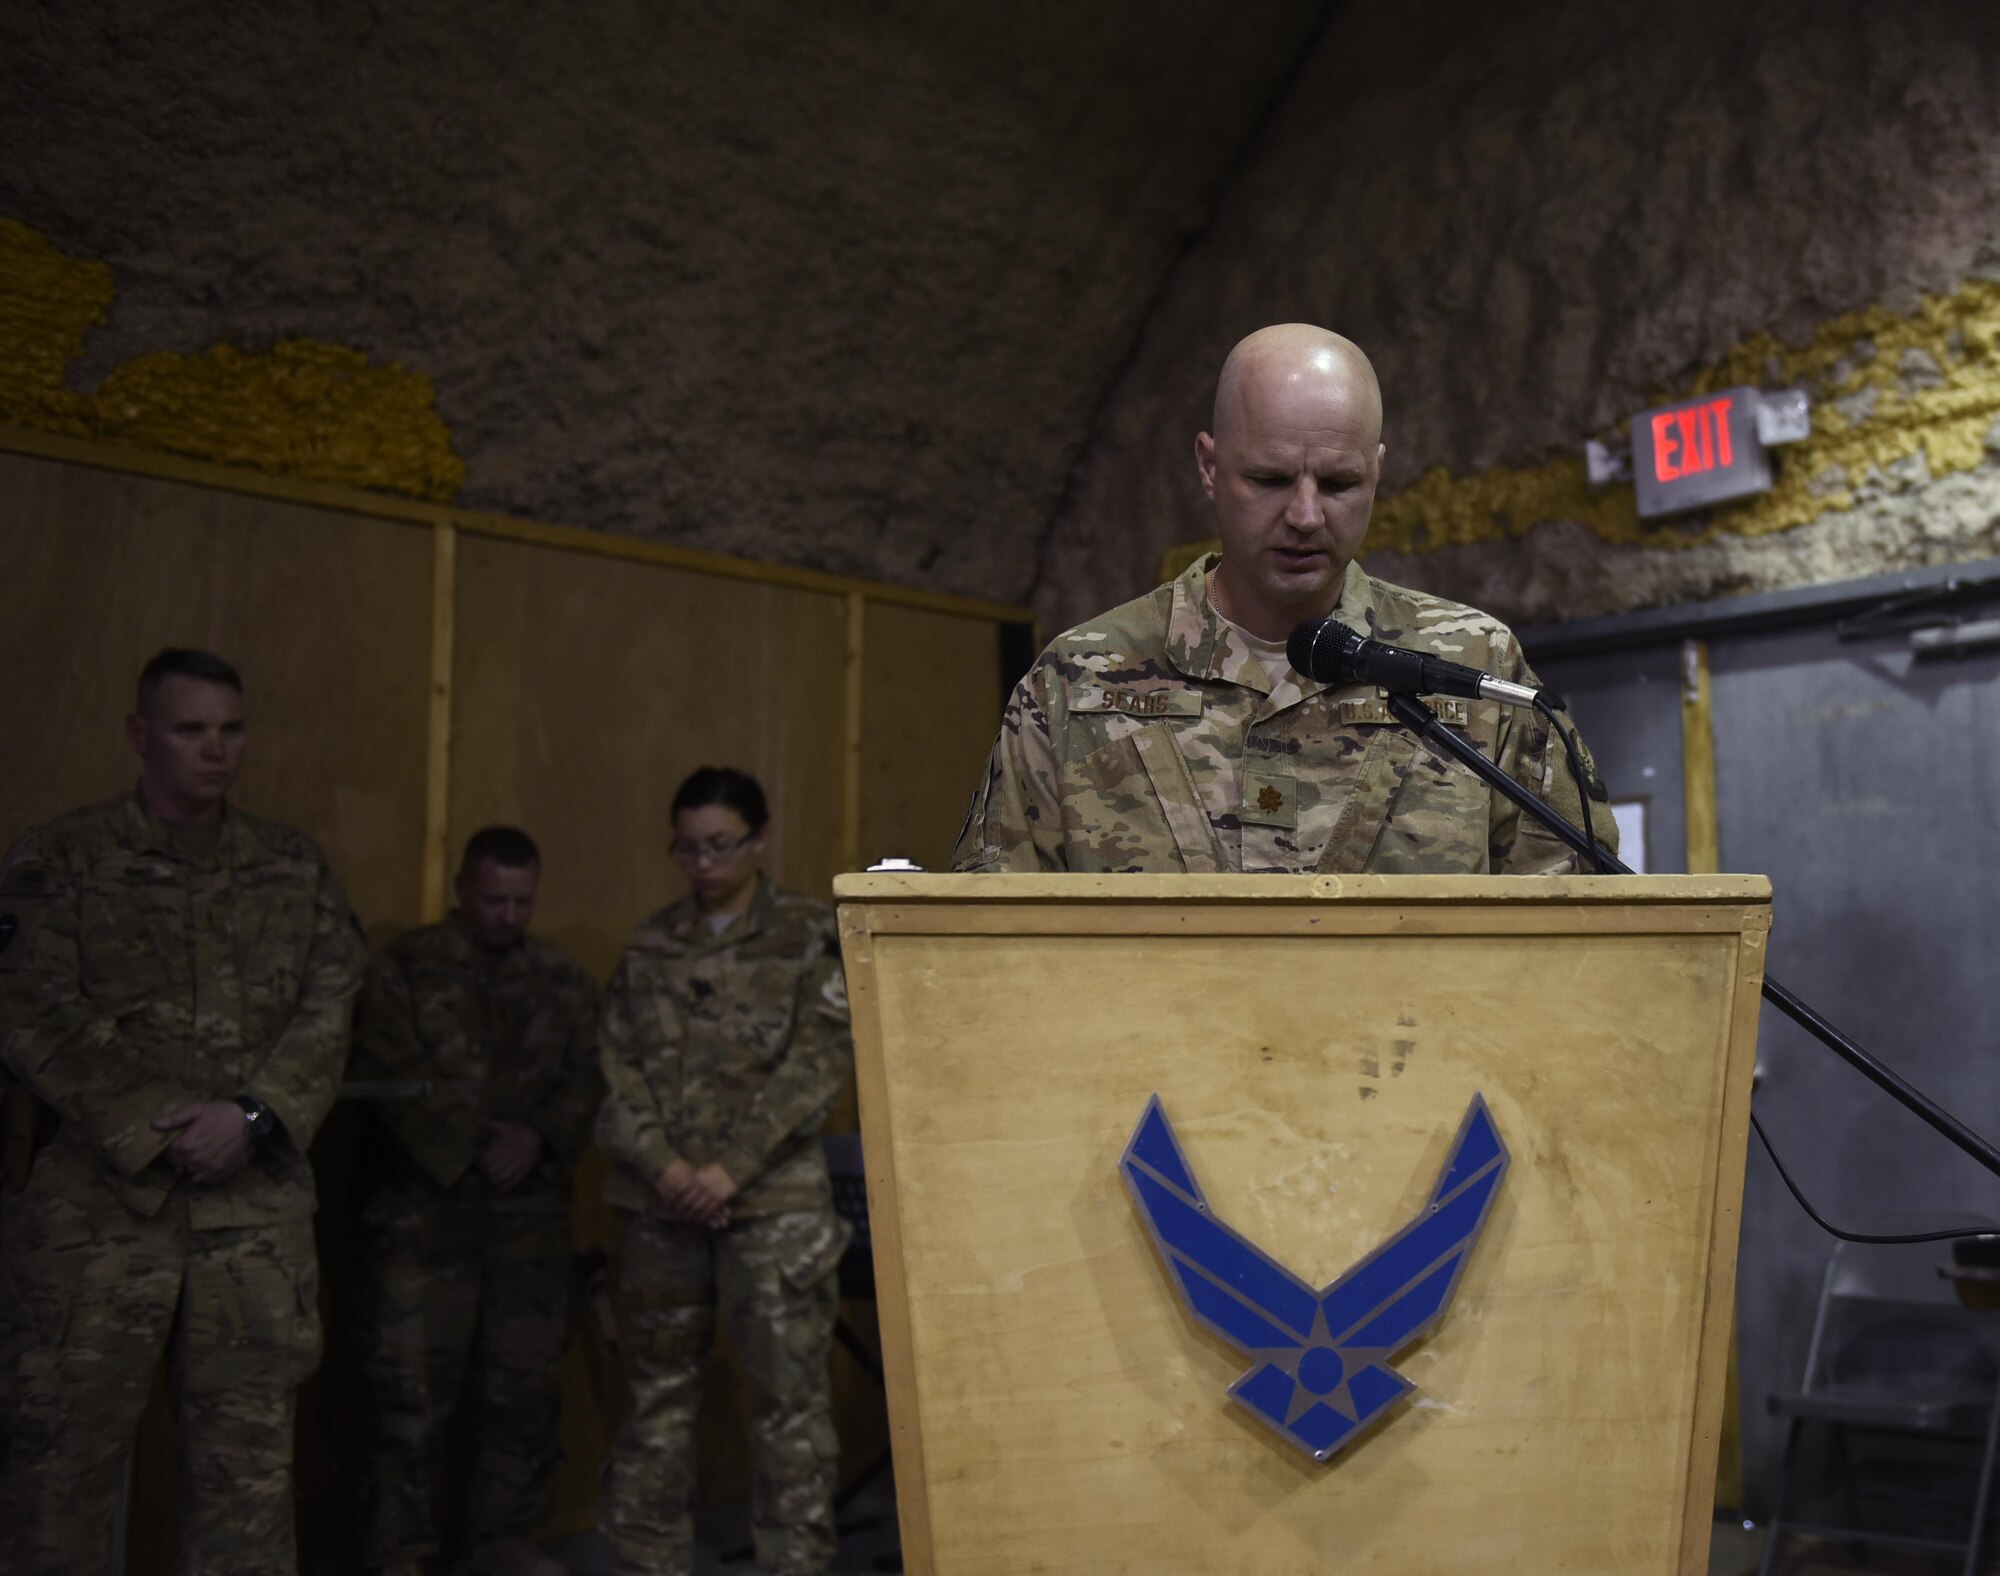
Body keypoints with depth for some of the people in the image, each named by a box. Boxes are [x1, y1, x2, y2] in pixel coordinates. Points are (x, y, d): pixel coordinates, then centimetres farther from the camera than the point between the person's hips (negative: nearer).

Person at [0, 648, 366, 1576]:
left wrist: (252, 1116, -12)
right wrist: (154, 1130, -14)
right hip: (95, 1205, -2)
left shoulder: (296, 869, 9)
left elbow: (329, 1012, 3)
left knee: (249, 1457, 10)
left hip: (256, 1211, 3)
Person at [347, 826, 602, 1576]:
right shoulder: (404, 967, 1)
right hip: (423, 1211, -3)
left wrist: (538, 1138, -13)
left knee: (527, 1385, 10)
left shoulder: (565, 981, 11)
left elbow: (588, 1083, 6)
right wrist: (470, 1150, -14)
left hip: (532, 1213, 4)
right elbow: (388, 1080, -7)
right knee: (410, 1392, -2)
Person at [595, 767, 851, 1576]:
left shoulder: (810, 935, 1)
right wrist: (662, 1164, -8)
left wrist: (730, 1167, -13)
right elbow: (618, 1069, 7)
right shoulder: (649, 946, 12)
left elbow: (815, 1063, -7)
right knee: (657, 1392, 10)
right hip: (661, 1201, 4)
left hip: (773, 1200, -3)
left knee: (789, 1393, -2)